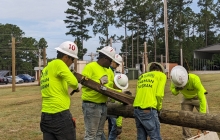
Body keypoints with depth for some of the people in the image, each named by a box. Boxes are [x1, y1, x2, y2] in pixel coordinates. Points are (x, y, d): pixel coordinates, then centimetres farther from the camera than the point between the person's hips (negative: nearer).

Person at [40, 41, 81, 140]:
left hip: (46, 114, 8)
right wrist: (77, 87, 1)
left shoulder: (46, 69, 17)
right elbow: (73, 82, -19)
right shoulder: (58, 63, -10)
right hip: (60, 114, -8)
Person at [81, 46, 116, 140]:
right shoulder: (90, 67, -12)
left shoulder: (107, 70, 13)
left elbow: (111, 85, 18)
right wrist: (99, 82, -23)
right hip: (91, 105, -8)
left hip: (103, 105, 9)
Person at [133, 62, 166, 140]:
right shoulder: (161, 75, 10)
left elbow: (138, 93, 14)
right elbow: (159, 94, -3)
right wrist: (159, 108, 13)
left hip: (136, 109, 6)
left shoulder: (142, 76, 24)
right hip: (148, 110, -6)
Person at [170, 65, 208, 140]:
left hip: (198, 97, -3)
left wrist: (202, 114, -35)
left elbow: (202, 97, -35)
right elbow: (173, 92, -9)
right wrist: (176, 90, -33)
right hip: (186, 99, 3)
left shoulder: (194, 79, -38)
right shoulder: (175, 79, -26)